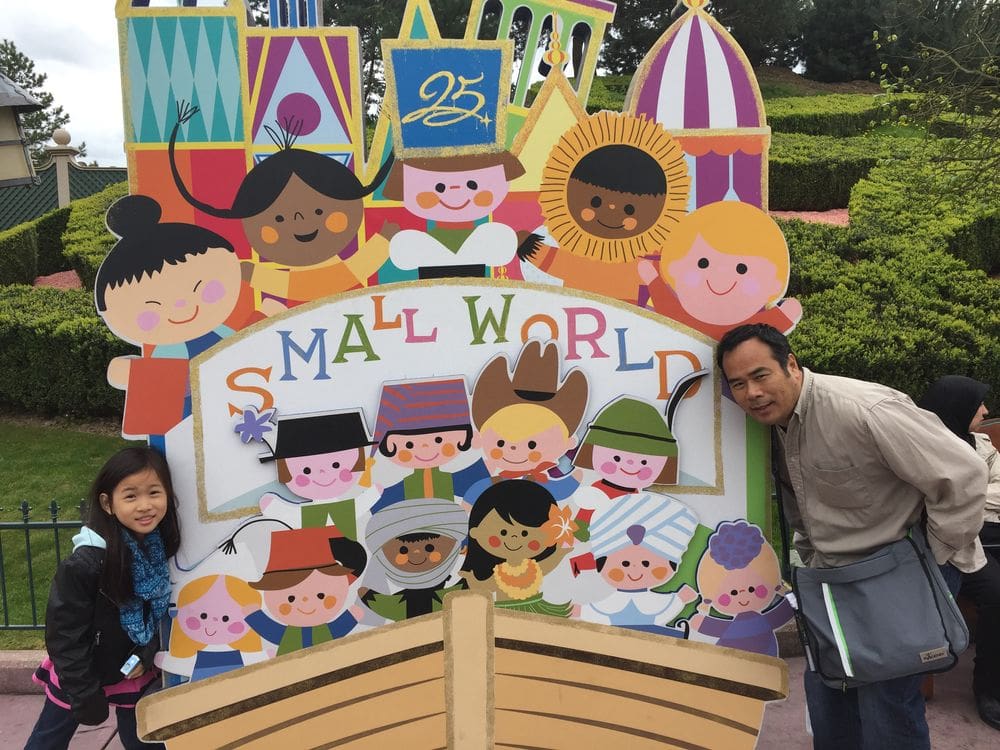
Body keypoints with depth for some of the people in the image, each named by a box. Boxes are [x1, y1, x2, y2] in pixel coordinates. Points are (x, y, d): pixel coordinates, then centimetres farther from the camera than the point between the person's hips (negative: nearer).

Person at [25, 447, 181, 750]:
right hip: (78, 676, -4)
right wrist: (86, 695, -16)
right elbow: (64, 635, -22)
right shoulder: (85, 563, -30)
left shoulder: (162, 546, -14)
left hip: (134, 671, 4)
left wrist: (147, 655, -11)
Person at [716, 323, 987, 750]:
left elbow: (962, 476, -25)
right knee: (823, 690, 16)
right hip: (833, 574, 8)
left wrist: (939, 563, -17)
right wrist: (812, 559, 17)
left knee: (885, 706, -6)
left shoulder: (862, 410, -28)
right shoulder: (775, 421, -1)